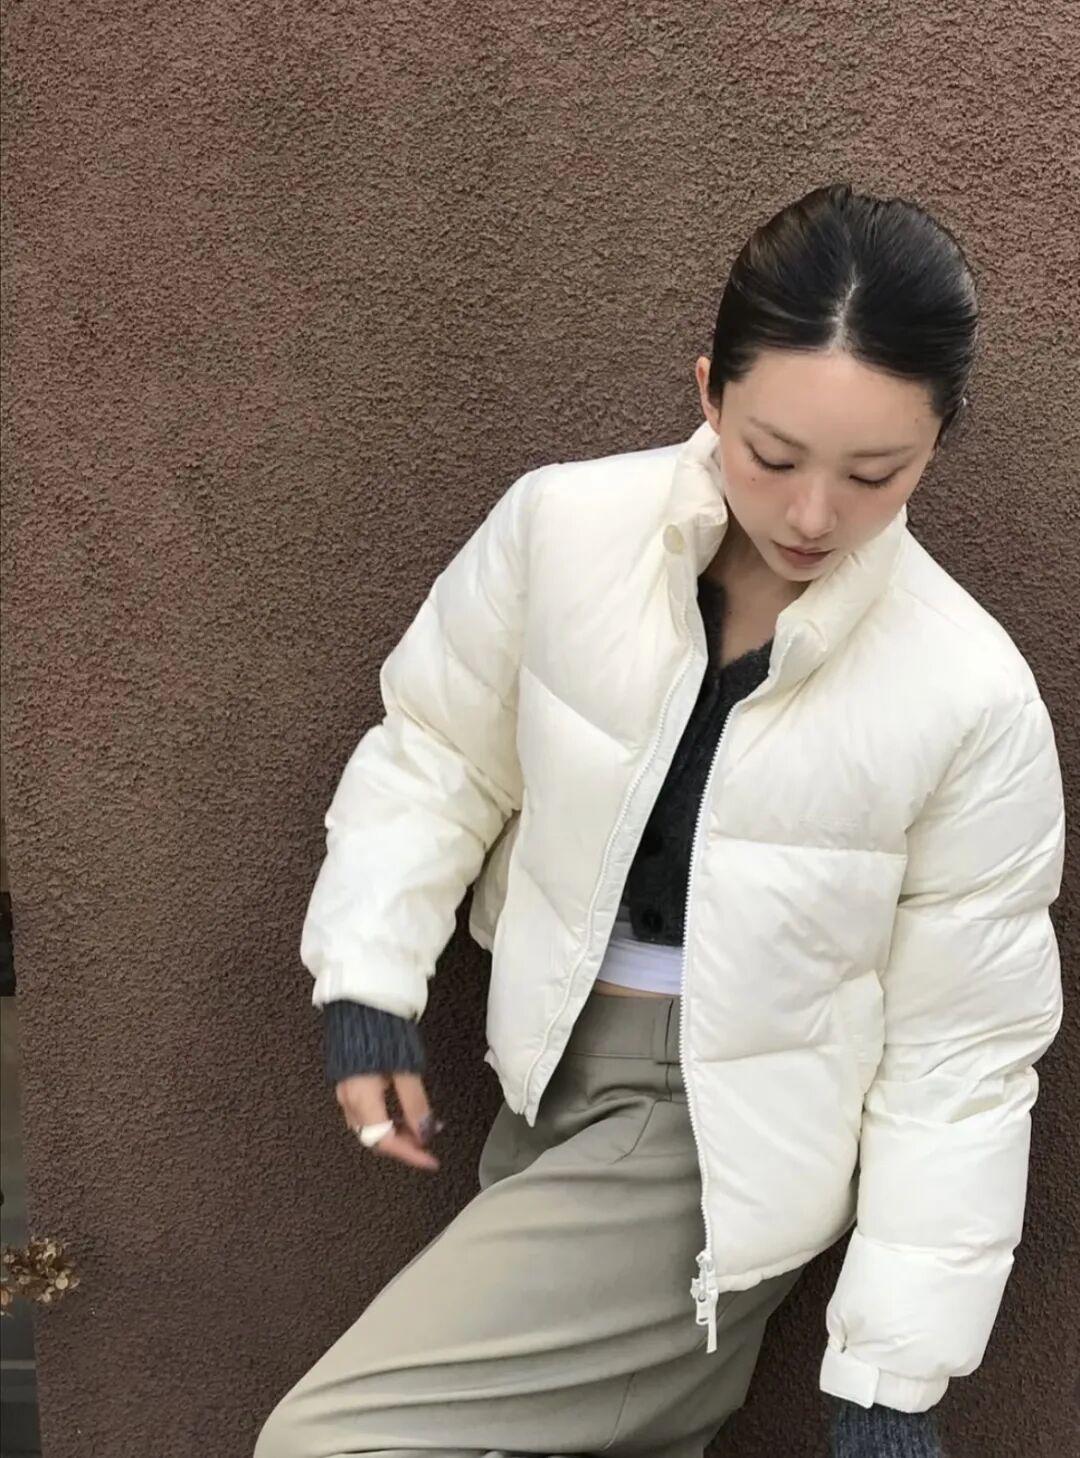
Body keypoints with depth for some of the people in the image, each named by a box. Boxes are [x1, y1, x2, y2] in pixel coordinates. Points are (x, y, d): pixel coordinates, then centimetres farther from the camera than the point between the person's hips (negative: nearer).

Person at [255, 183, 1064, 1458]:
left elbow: (960, 1057, -12)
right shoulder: (562, 524, -15)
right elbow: (439, 749, 2)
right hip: (557, 1068, 4)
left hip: (725, 1135, -4)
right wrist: (367, 978, -8)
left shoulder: (972, 704, -21)